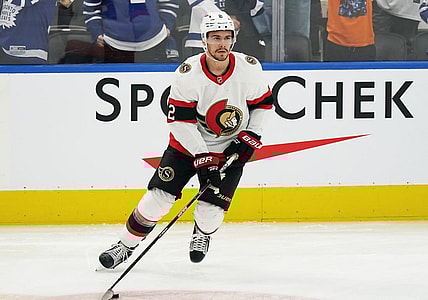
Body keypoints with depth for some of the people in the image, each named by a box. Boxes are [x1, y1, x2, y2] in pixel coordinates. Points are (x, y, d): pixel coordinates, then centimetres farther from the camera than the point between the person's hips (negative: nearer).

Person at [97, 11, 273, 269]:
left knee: (212, 207, -7)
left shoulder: (249, 68, -15)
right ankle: (126, 246, 8)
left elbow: (264, 102, 3)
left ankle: (202, 234, 29)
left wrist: (251, 136, -7)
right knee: (159, 196, -8)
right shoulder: (189, 73, -21)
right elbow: (180, 120, -19)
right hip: (189, 143, -1)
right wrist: (202, 157, -23)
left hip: (230, 148, 1)